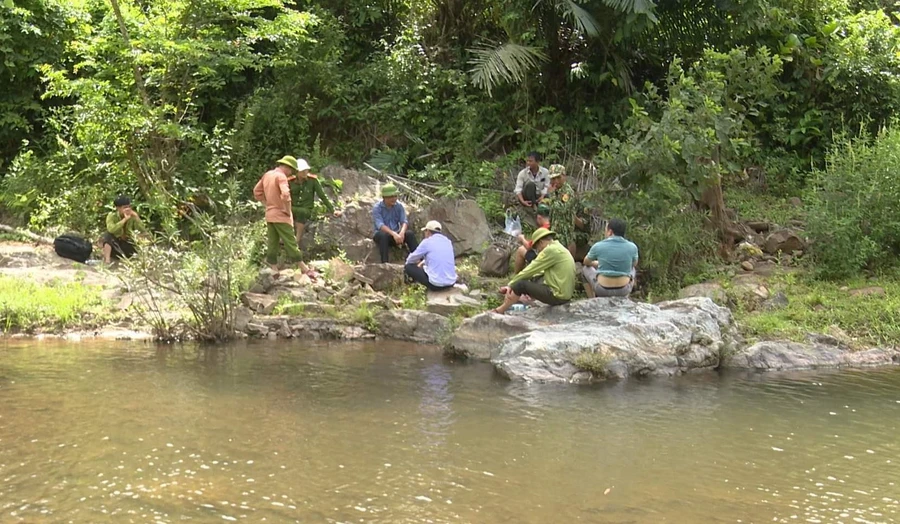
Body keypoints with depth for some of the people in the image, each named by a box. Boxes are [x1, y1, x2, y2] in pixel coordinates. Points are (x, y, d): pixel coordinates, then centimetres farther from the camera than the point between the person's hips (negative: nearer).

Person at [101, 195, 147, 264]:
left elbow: (143, 231, -20)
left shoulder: (132, 217, -9)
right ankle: (106, 259, -34)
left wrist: (136, 218, -29)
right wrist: (125, 219, -37)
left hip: (127, 245, 2)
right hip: (115, 247, -2)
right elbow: (111, 230, -37)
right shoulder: (111, 216, -16)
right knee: (108, 234, -30)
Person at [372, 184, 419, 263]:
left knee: (409, 234, -24)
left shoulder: (399, 206, 1)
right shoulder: (377, 208, -11)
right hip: (381, 234, -3)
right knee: (383, 235, -37)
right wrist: (393, 234, -39)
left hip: (396, 234, 3)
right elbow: (380, 225, -24)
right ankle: (385, 264, -43)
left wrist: (401, 233, -31)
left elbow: (404, 221, -8)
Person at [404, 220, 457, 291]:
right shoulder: (448, 241, 11)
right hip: (451, 283, 7)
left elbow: (410, 260, 7)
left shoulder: (427, 242, -6)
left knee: (408, 267, 9)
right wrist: (423, 262, 38)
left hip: (435, 284, -7)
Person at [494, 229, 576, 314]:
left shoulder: (550, 250, -14)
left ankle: (499, 311, 6)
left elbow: (529, 271, -12)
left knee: (521, 284, -7)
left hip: (558, 296, -10)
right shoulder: (559, 248, 16)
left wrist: (510, 285, -3)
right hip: (566, 294, 10)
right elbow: (541, 272, 21)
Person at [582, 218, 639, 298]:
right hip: (623, 291, 1)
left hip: (602, 290, -1)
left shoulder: (597, 246, -10)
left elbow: (586, 262, 12)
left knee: (585, 269, 29)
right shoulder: (632, 247, -7)